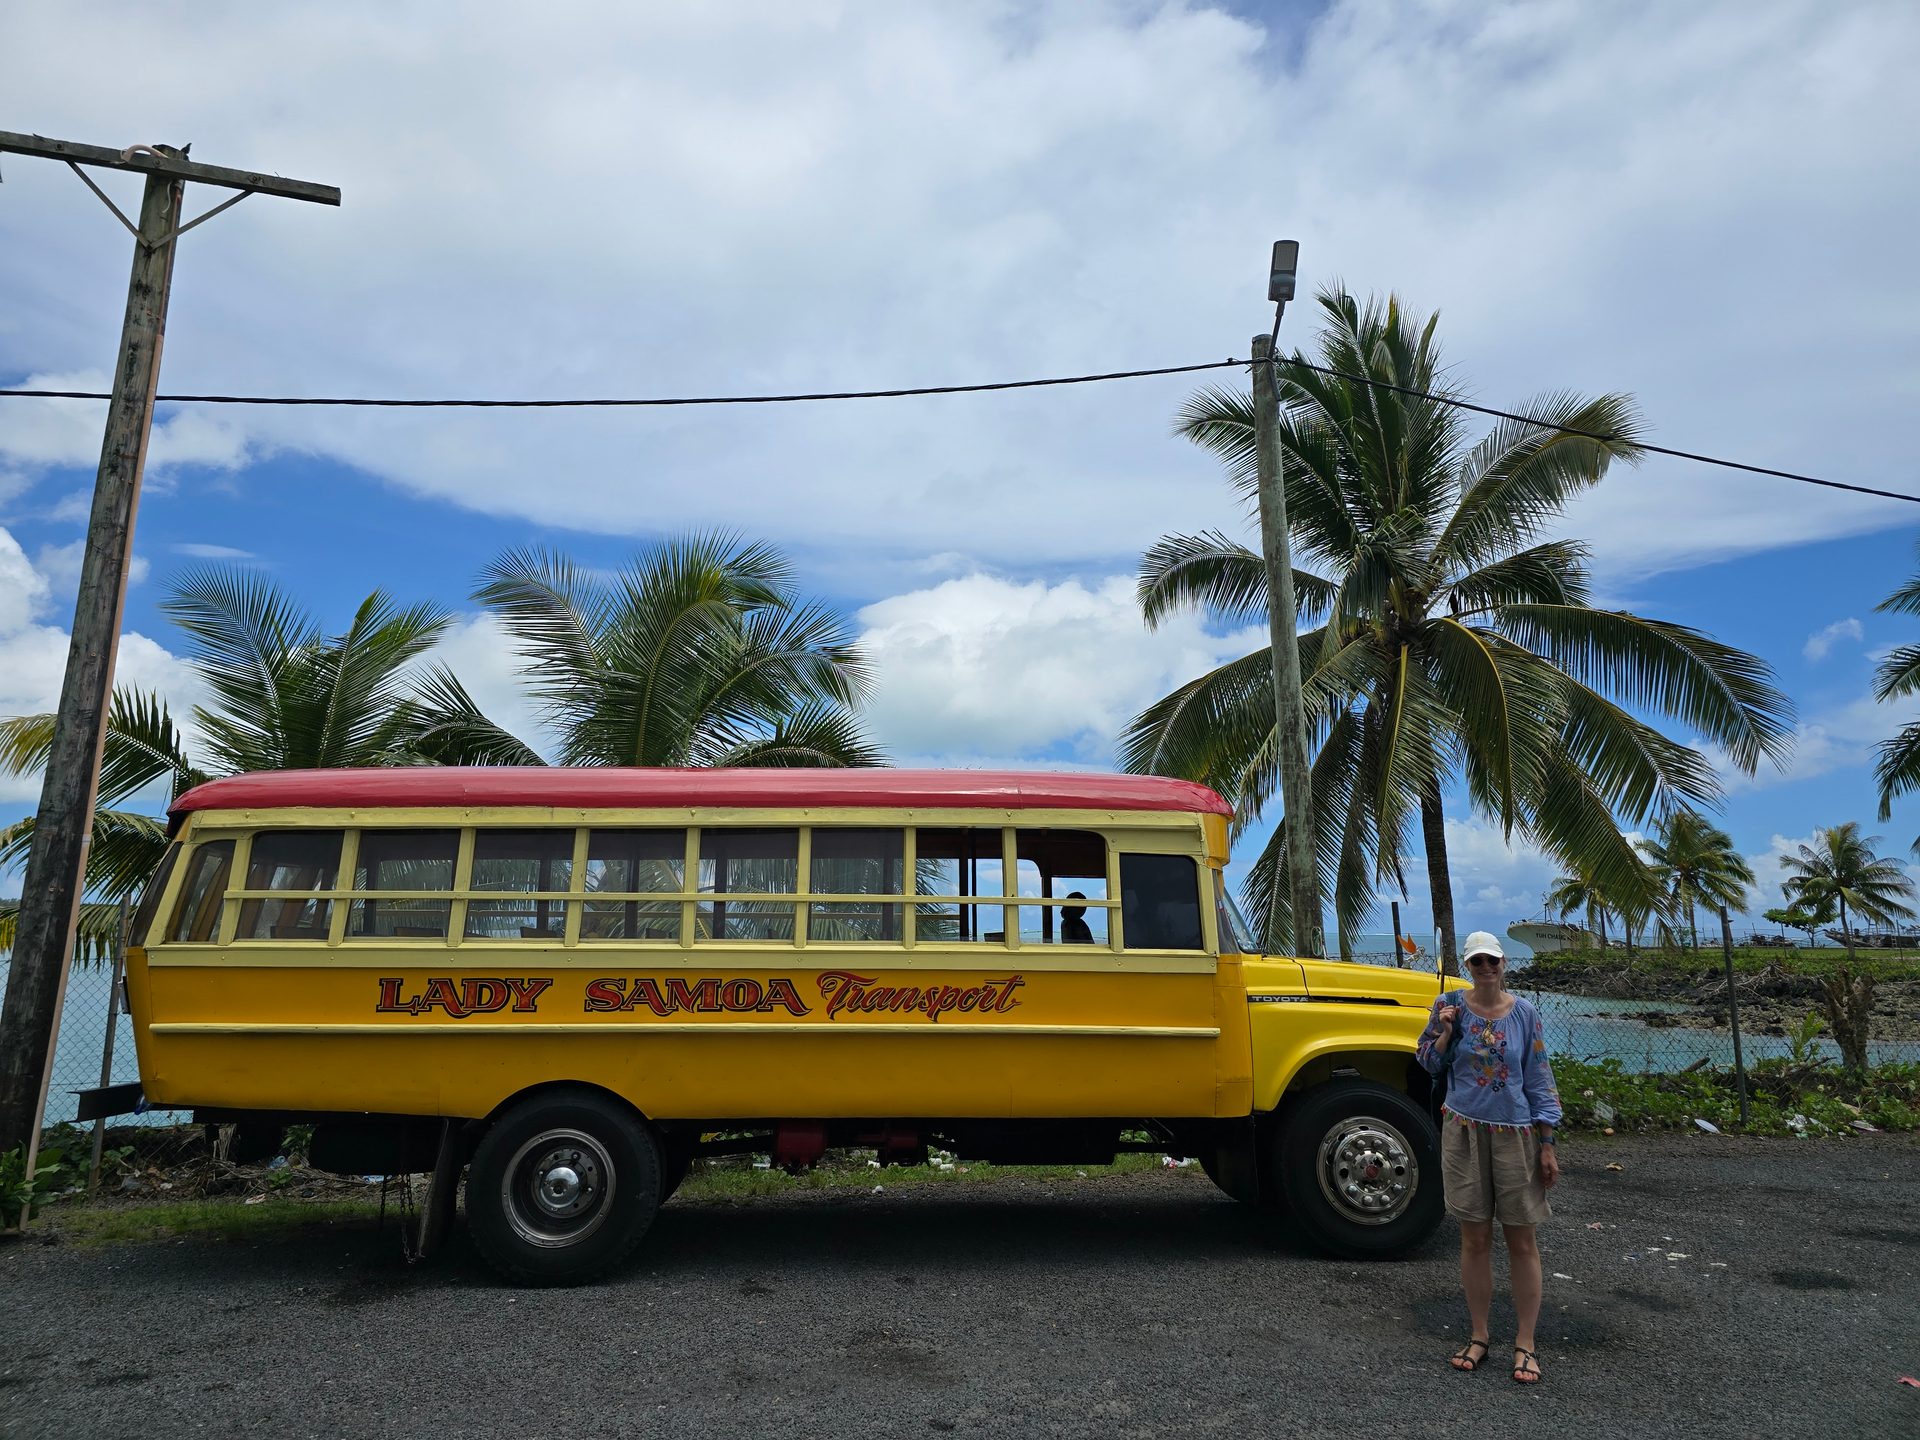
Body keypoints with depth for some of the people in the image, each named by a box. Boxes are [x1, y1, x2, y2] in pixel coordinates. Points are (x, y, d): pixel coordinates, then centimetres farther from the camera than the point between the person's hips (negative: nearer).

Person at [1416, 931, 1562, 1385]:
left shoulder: (1524, 1014, -2)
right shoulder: (1449, 1005, -1)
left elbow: (1540, 1081, 0)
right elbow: (1429, 1065, 4)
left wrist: (1548, 1145, -2)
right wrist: (1443, 1031, -13)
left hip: (1516, 1135, 0)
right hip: (1464, 1132, 1)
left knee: (1521, 1241, 5)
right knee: (1474, 1238, 8)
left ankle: (1525, 1344, 17)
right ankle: (1479, 1335, 22)